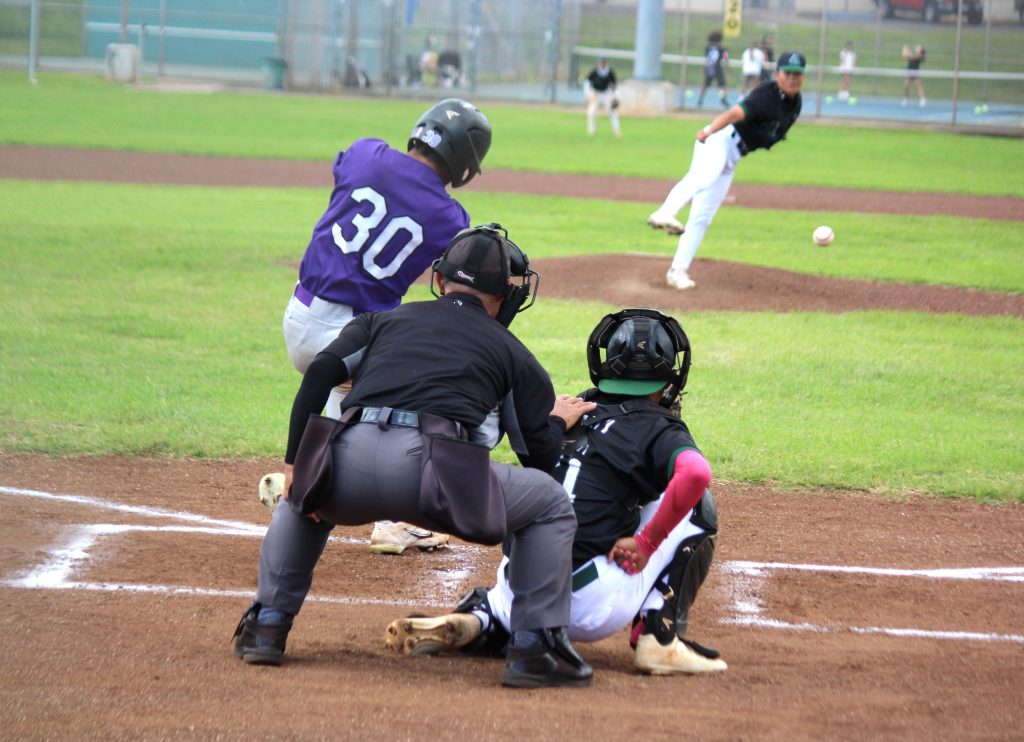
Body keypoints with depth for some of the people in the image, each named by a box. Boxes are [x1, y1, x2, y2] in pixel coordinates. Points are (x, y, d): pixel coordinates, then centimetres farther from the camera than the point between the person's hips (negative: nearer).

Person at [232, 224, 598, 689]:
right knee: (550, 505, 21)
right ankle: (535, 648, 11)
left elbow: (322, 372, 13)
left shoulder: (383, 320, 30)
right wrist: (558, 421, 46)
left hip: (349, 470, 3)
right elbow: (541, 457, 24)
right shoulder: (512, 353, 25)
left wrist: (294, 461, 12)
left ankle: (266, 627, 29)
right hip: (433, 472, -3)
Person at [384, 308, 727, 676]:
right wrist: (645, 544, -13)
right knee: (696, 504, 10)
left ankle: (476, 620, 7)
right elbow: (695, 473, -22)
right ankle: (660, 638, 1)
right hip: (593, 610, -6)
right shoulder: (659, 428, -1)